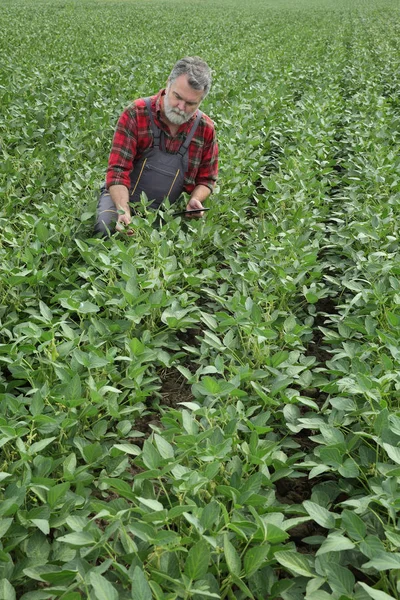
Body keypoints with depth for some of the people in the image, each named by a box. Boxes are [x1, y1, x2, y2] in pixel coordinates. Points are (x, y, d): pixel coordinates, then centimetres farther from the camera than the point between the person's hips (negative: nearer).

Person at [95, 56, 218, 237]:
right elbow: (118, 169, -16)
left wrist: (195, 200, -14)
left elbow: (206, 179, 9)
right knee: (106, 227, -31)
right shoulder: (136, 114, -13)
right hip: (122, 198, -3)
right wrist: (123, 211, -32)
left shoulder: (205, 129, -3)